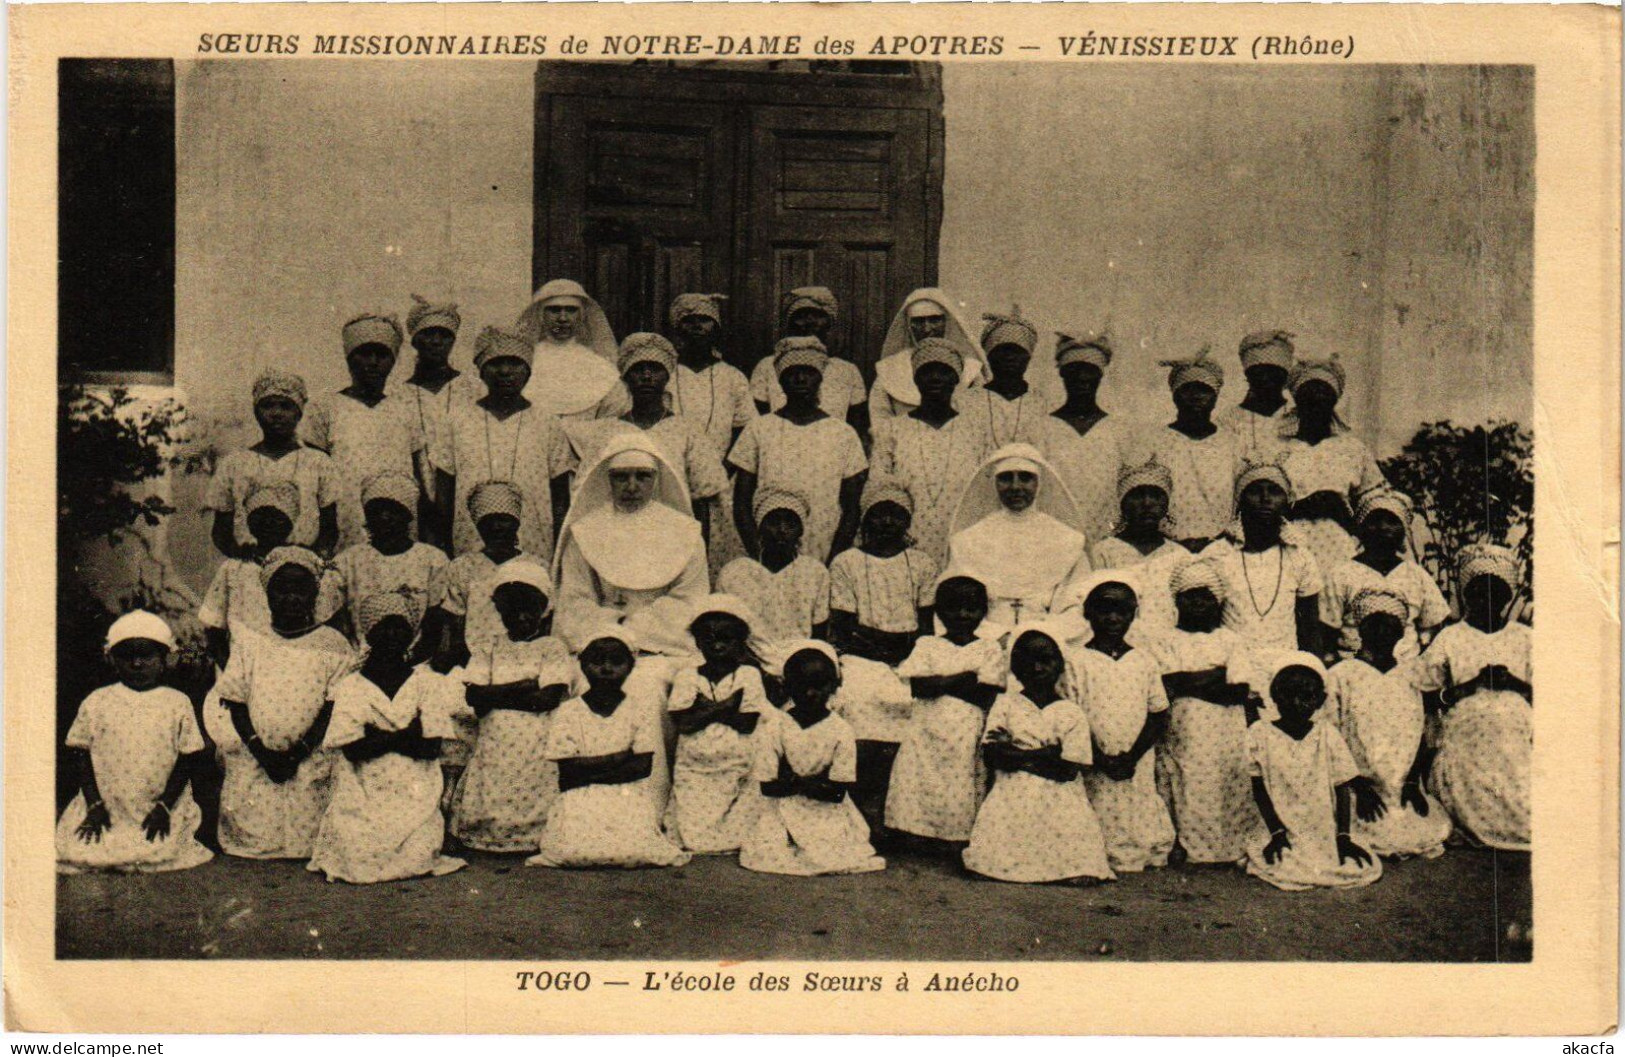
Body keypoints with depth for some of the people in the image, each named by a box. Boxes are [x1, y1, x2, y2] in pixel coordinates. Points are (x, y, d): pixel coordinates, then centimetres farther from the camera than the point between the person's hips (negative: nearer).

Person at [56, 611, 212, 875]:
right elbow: (78, 753, 5)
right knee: (76, 854, -13)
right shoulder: (96, 703, 4)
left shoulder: (177, 703, 1)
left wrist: (165, 805, -6)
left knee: (159, 855, -21)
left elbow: (190, 756, 0)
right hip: (107, 810, 1)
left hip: (157, 813, -1)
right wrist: (94, 804, -3)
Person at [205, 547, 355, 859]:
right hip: (253, 763, 2)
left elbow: (334, 708, -2)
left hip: (311, 763, -2)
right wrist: (261, 751, -9)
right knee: (250, 830, -6)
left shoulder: (333, 645, 5)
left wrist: (298, 752, -13)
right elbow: (235, 704, 5)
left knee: (306, 836, -10)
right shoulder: (249, 643, 11)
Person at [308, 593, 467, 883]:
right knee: (361, 857, -21)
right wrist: (403, 737, -11)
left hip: (415, 793, 1)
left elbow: (432, 749, -4)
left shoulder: (426, 682, 6)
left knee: (416, 857, -20)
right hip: (364, 795, -1)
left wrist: (378, 738, -8)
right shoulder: (351, 686, 4)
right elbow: (352, 750, -7)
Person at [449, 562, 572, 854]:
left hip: (540, 748, -2)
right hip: (493, 748, 2)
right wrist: (522, 687, -8)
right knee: (487, 816, -8)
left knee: (536, 811, -13)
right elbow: (473, 695, 0)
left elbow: (549, 698, -9)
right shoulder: (487, 649, 14)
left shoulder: (553, 649, 6)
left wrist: (496, 697, -4)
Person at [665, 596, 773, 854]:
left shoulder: (748, 675, -1)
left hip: (739, 771, -1)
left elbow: (747, 724, -10)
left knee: (735, 837, -5)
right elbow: (682, 722, -9)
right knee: (694, 838, -5)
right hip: (694, 771, 1)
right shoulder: (687, 675, 3)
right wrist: (724, 707, -14)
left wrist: (705, 709, -9)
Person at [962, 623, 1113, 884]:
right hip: (1012, 799, 1)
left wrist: (1017, 755, -6)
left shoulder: (1072, 713, 5)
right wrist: (1044, 754, -9)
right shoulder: (1005, 704, 10)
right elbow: (990, 755, -3)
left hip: (1058, 802, -1)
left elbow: (1068, 770, -4)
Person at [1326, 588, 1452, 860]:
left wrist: (1412, 781, -2)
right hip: (1362, 783, -4)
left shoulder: (1410, 673, 13)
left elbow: (1418, 732, 12)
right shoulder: (1339, 675, 0)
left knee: (1435, 829, -16)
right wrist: (1358, 785, -12)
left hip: (1404, 785, 4)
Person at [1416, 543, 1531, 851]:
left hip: (1519, 741, 2)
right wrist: (1473, 684, -9)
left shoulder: (1524, 637, 14)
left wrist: (1512, 683, -9)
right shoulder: (1449, 638, 8)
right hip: (1465, 743, -2)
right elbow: (1429, 697, 2)